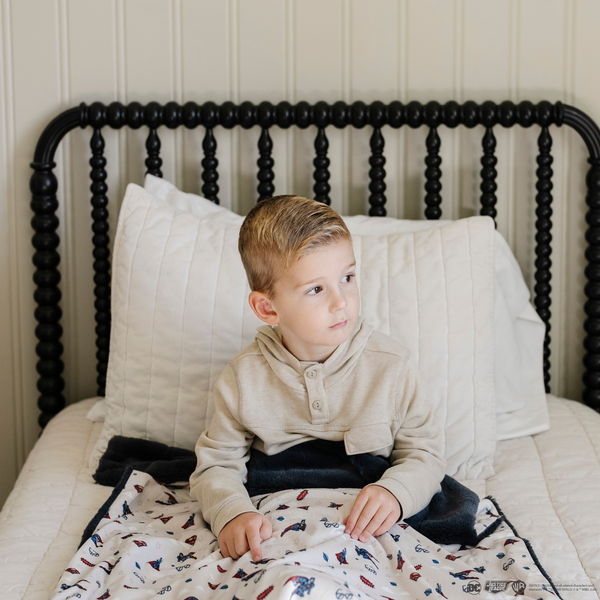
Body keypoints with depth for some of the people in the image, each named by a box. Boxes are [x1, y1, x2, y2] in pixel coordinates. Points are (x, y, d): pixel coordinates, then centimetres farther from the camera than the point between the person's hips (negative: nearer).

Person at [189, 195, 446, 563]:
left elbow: (425, 453, 1)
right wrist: (232, 513, -21)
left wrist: (395, 492, -22)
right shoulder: (244, 379, -6)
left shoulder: (392, 366, -7)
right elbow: (217, 464, 1)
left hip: (368, 530, 0)